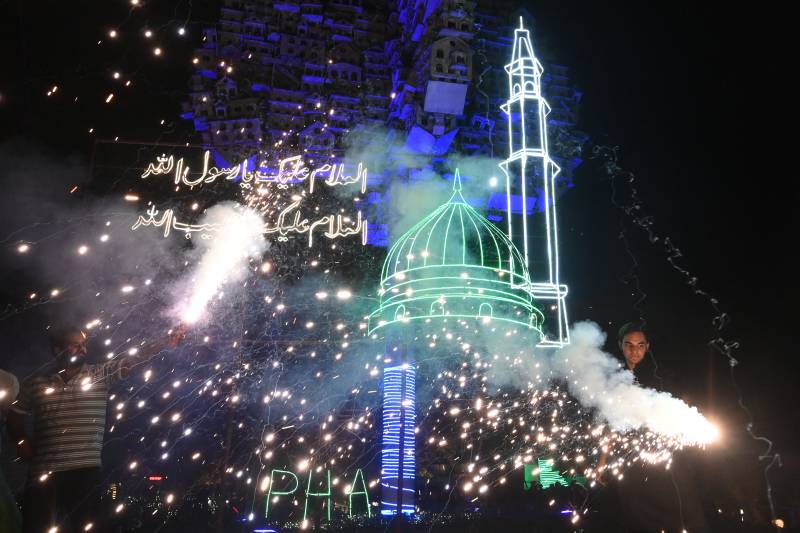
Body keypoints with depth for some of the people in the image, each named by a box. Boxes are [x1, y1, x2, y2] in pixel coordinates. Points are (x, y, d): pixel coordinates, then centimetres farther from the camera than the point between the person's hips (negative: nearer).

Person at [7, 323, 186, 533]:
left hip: (86, 471, -1)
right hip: (43, 473, 1)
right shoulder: (36, 383, 9)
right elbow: (15, 417, 20)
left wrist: (168, 341, -14)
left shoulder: (100, 374, 4)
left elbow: (134, 358, -5)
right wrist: (21, 440, 2)